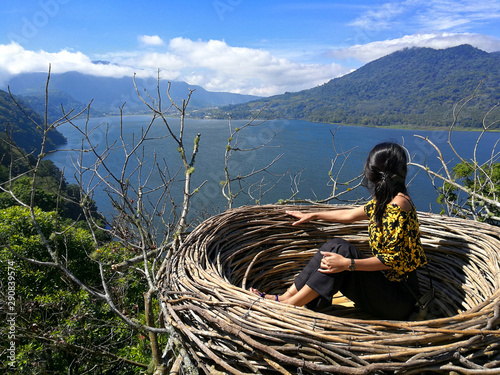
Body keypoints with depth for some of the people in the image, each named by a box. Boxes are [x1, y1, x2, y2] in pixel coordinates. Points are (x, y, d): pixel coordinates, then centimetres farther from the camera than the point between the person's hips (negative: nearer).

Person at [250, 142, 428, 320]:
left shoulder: (397, 204, -22)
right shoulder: (383, 201, 7)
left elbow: (393, 259, -23)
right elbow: (350, 214, 20)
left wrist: (348, 264, -29)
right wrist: (313, 215, 27)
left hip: (398, 300, -8)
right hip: (385, 282, 8)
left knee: (341, 250, -24)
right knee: (334, 245, -8)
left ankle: (286, 304, -17)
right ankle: (285, 296, -9)